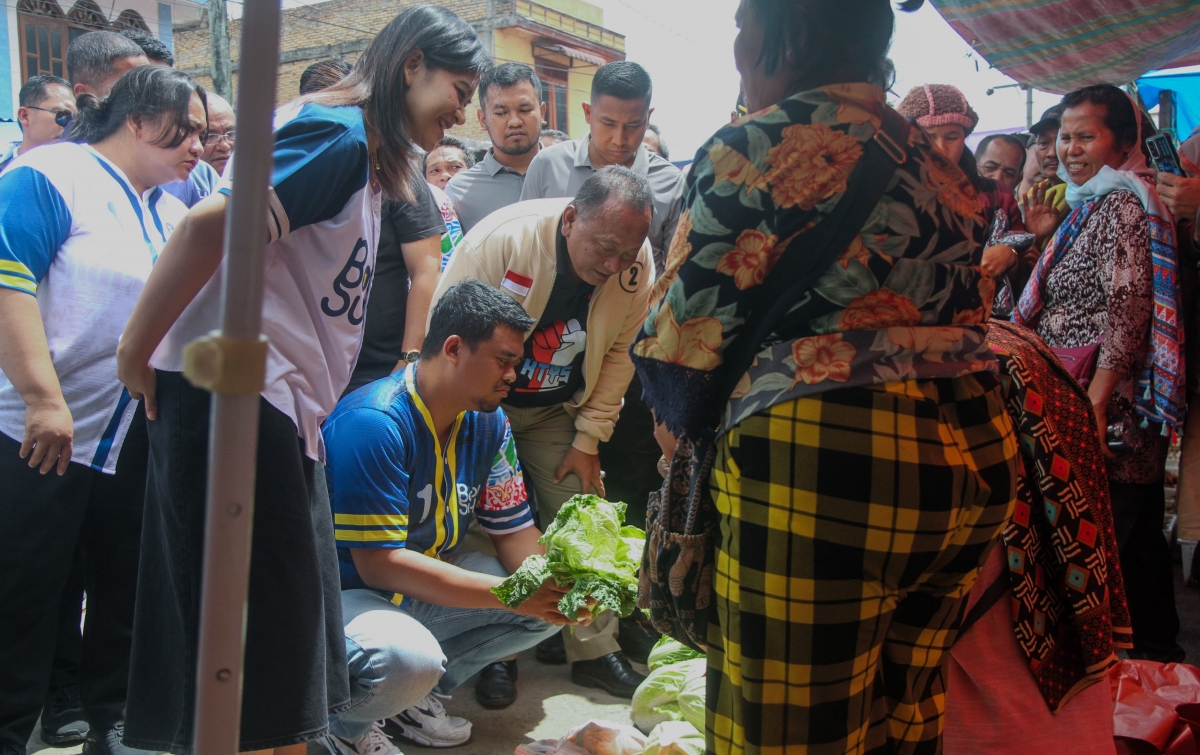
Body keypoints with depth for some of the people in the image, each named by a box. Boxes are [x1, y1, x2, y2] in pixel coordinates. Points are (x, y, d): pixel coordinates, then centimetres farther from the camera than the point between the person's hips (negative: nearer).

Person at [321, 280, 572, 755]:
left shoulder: (487, 422, -1)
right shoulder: (373, 423, -26)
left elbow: (513, 530, 3)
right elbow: (379, 565, -28)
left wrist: (556, 588, -19)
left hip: (423, 589, 8)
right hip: (345, 593, -7)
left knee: (552, 602, -3)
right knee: (409, 657, -37)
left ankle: (418, 693, 6)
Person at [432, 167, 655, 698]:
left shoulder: (639, 265, -17)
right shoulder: (502, 239, -30)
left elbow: (619, 354, -6)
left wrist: (588, 440, -7)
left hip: (558, 412, 3)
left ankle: (595, 651, 16)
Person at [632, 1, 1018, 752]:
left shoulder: (753, 147, -6)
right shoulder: (939, 164, 16)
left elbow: (683, 342, -8)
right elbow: (971, 319, 19)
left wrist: (687, 456, 9)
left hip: (817, 469, -8)